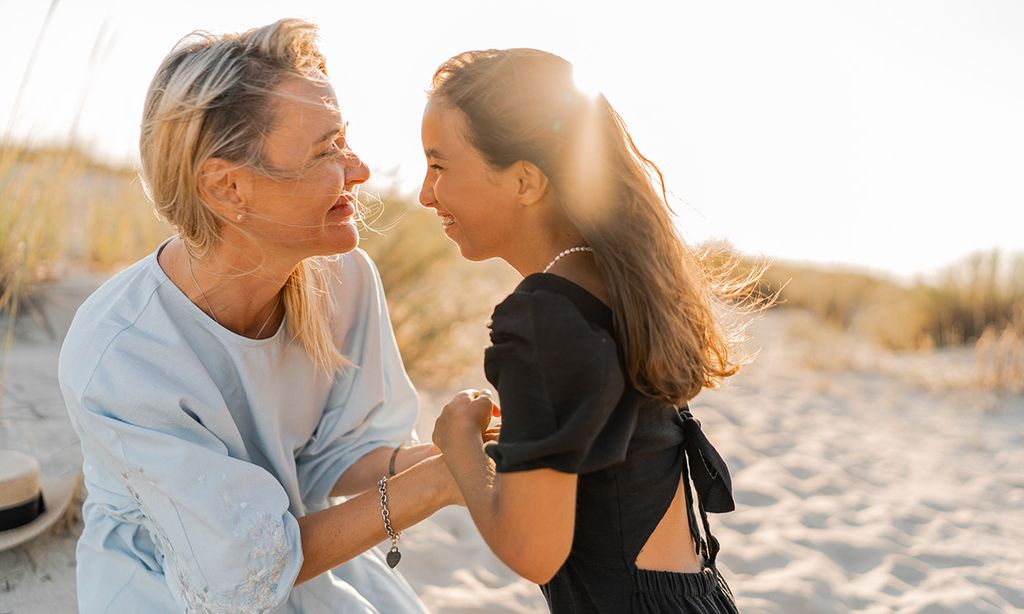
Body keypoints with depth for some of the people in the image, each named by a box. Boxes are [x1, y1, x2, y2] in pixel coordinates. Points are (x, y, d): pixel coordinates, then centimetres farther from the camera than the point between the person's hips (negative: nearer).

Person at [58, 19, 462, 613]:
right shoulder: (114, 360, -31)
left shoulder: (344, 276, -19)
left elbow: (330, 457, -8)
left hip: (307, 554, 4)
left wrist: (438, 457, -27)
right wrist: (431, 485, -29)